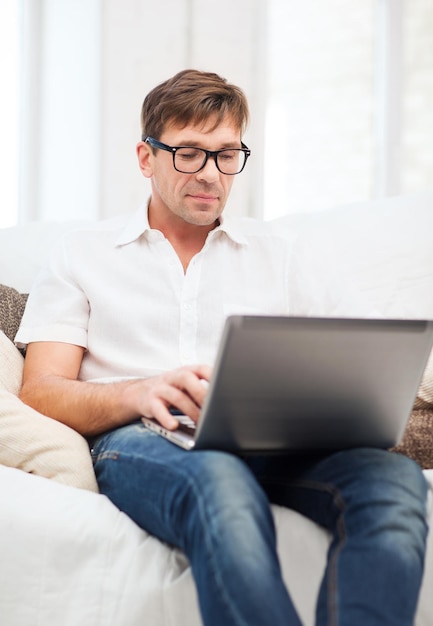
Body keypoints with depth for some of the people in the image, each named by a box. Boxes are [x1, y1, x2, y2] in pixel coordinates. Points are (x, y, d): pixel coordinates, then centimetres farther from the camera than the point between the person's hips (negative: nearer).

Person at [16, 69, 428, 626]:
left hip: (272, 444, 3)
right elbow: (41, 393, 6)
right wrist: (141, 392, -16)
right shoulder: (81, 256, 17)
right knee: (220, 483, -42)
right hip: (139, 439, -2)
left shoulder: (280, 257, 25)